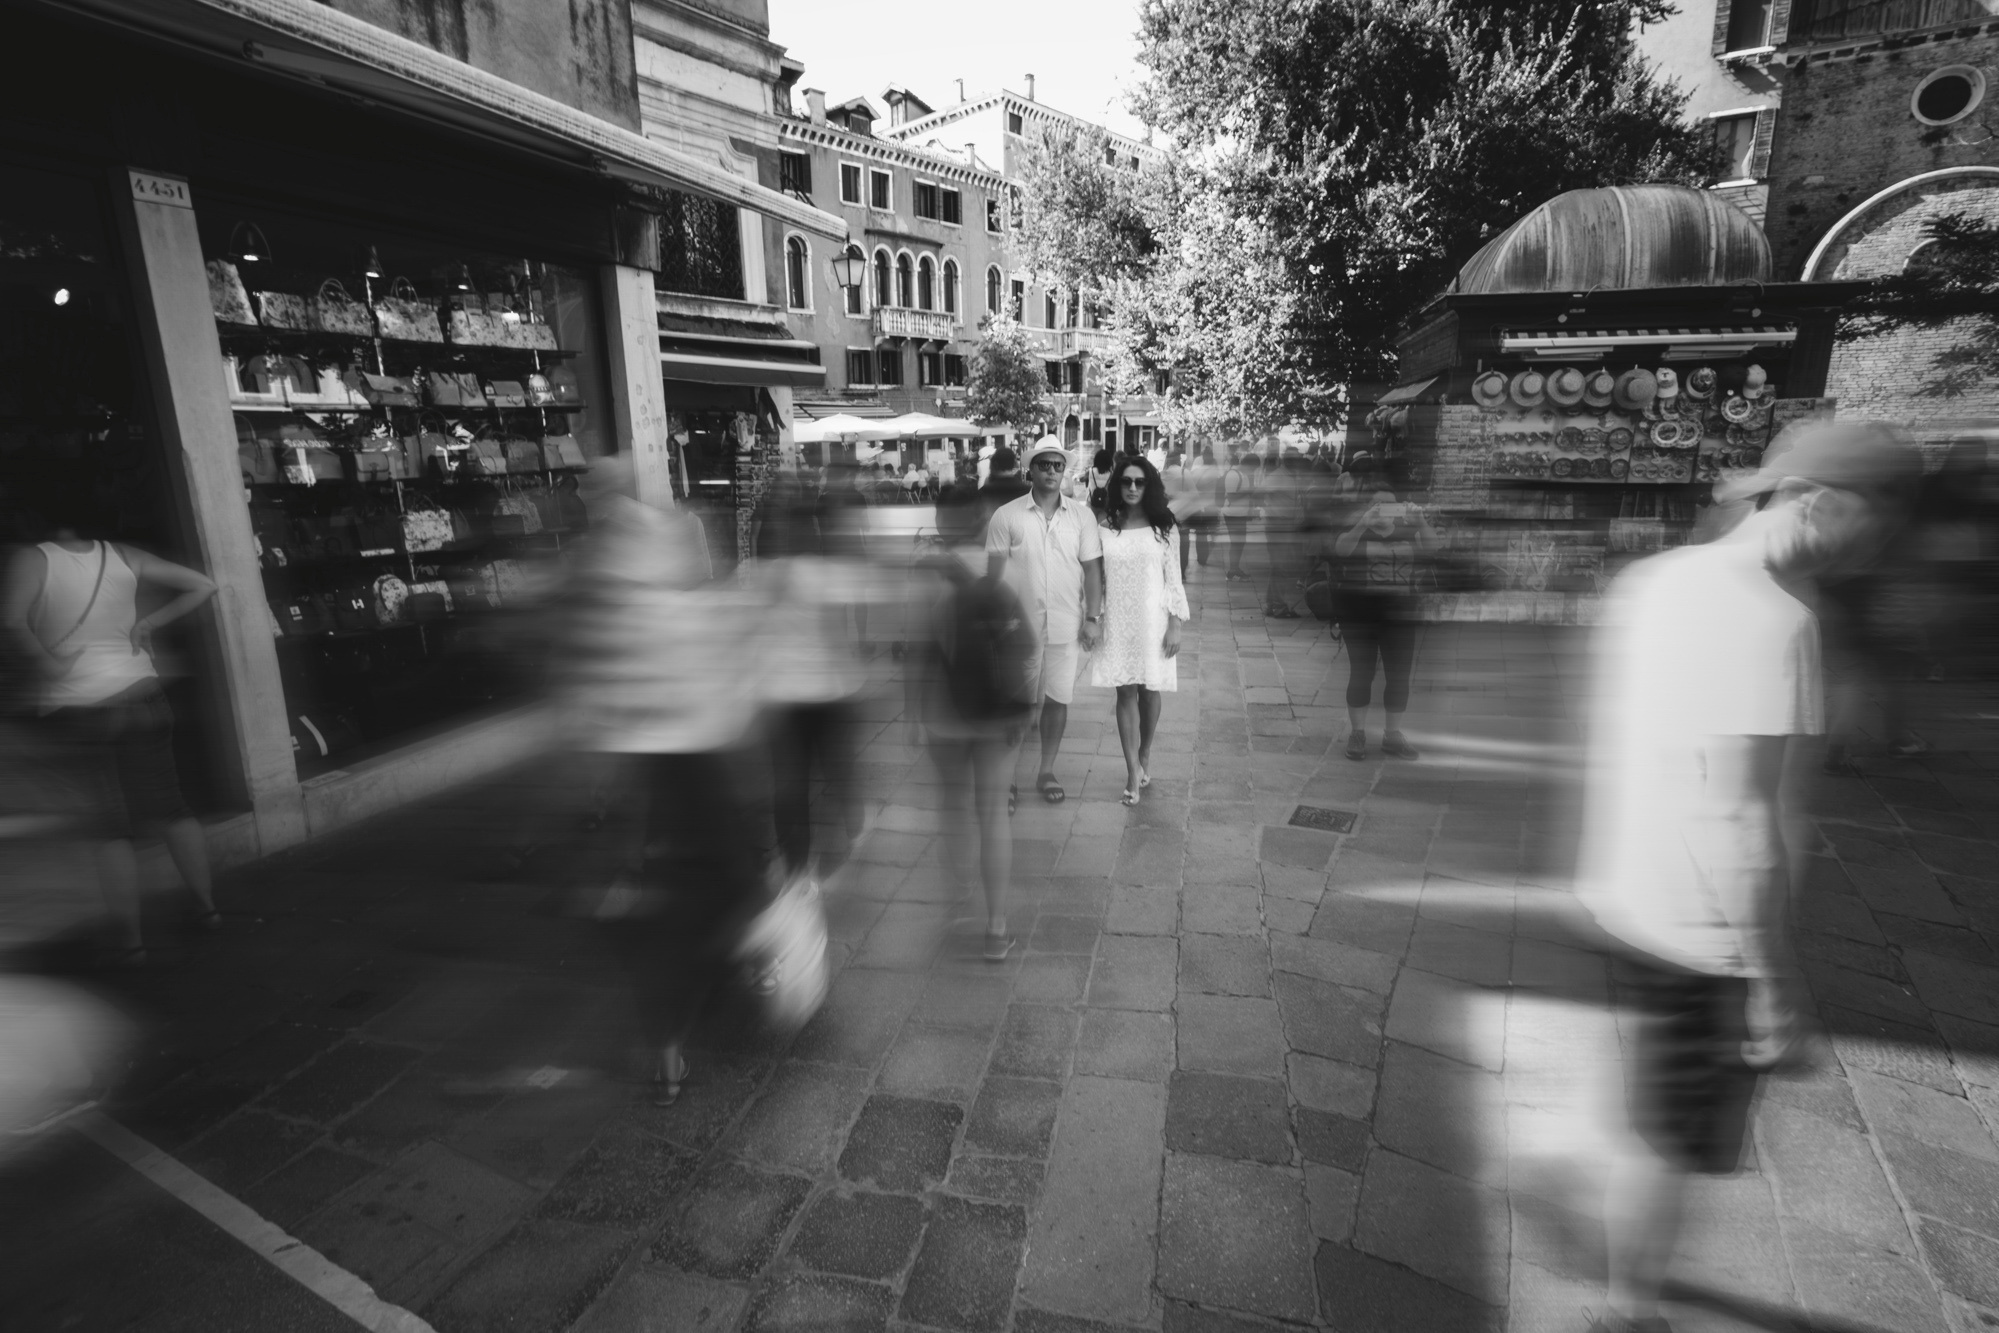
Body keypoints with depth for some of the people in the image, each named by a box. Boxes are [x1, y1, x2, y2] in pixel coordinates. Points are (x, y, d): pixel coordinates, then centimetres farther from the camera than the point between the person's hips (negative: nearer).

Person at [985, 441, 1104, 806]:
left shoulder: (1081, 514, 3)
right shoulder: (1006, 515, -3)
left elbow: (1091, 567, 4)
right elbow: (994, 572, -2)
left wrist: (1094, 617, -1)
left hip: (1066, 625, 2)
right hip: (1020, 624, -2)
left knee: (1057, 699, 9)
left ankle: (1046, 772, 25)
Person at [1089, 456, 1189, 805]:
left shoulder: (1162, 528, -1)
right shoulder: (1105, 527, 0)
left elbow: (1173, 579, 0)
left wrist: (1175, 624, -4)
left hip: (1152, 621, 0)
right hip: (1117, 622, 0)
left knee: (1148, 692, 9)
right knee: (1126, 693, -1)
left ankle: (1144, 757, 31)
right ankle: (1134, 772, 4)